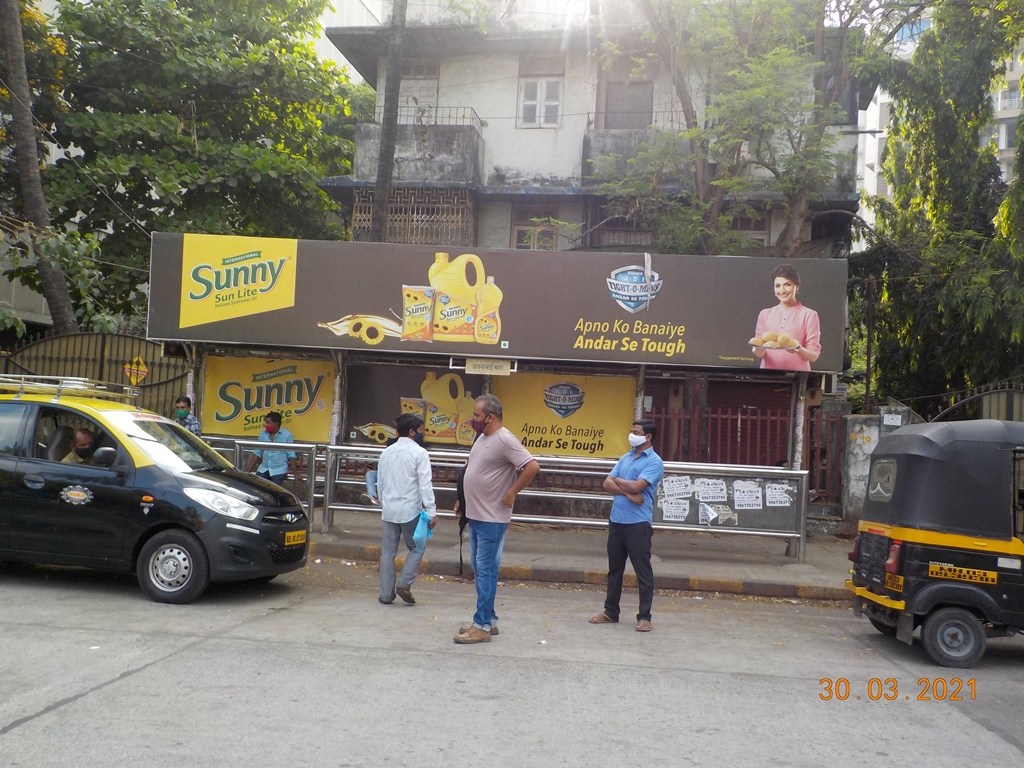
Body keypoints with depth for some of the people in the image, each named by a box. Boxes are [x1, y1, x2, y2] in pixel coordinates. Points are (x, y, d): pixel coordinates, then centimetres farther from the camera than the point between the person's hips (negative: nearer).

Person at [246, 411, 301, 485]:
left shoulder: (287, 435, -7)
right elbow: (257, 453, 11)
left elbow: (291, 455, -7)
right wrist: (248, 471, 8)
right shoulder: (263, 433, 6)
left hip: (279, 470, -4)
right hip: (263, 469, 4)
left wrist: (295, 473, -13)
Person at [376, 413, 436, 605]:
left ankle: (386, 594, 11)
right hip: (410, 510, -5)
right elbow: (425, 485, -14)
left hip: (389, 510, 5)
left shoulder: (386, 452, 10)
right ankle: (404, 584, -2)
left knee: (388, 552, 9)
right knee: (416, 549, 10)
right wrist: (431, 512, -14)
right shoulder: (419, 453, -9)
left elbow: (380, 483, 16)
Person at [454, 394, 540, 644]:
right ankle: (488, 619, 25)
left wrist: (512, 493, -19)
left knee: (486, 571, -4)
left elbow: (532, 466, -25)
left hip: (491, 520, -10)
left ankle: (482, 626, 2)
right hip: (475, 516, 10)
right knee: (479, 570, 15)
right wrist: (465, 501, 19)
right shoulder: (483, 437, 12)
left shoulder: (505, 440, -17)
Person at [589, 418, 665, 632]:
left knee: (643, 571, 1)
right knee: (614, 569, 14)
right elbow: (607, 483, 5)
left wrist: (617, 481, -1)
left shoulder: (654, 462, -7)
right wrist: (627, 492, -12)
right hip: (616, 520, 7)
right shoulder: (625, 458, 14)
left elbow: (637, 486, -18)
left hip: (638, 523, -7)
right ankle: (611, 612, 24)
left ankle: (644, 616, 8)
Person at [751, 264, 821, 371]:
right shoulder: (765, 314, 13)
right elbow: (759, 353, 10)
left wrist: (799, 349, -19)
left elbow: (814, 355, 0)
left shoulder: (809, 315, 4)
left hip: (797, 374, -3)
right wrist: (758, 349, -11)